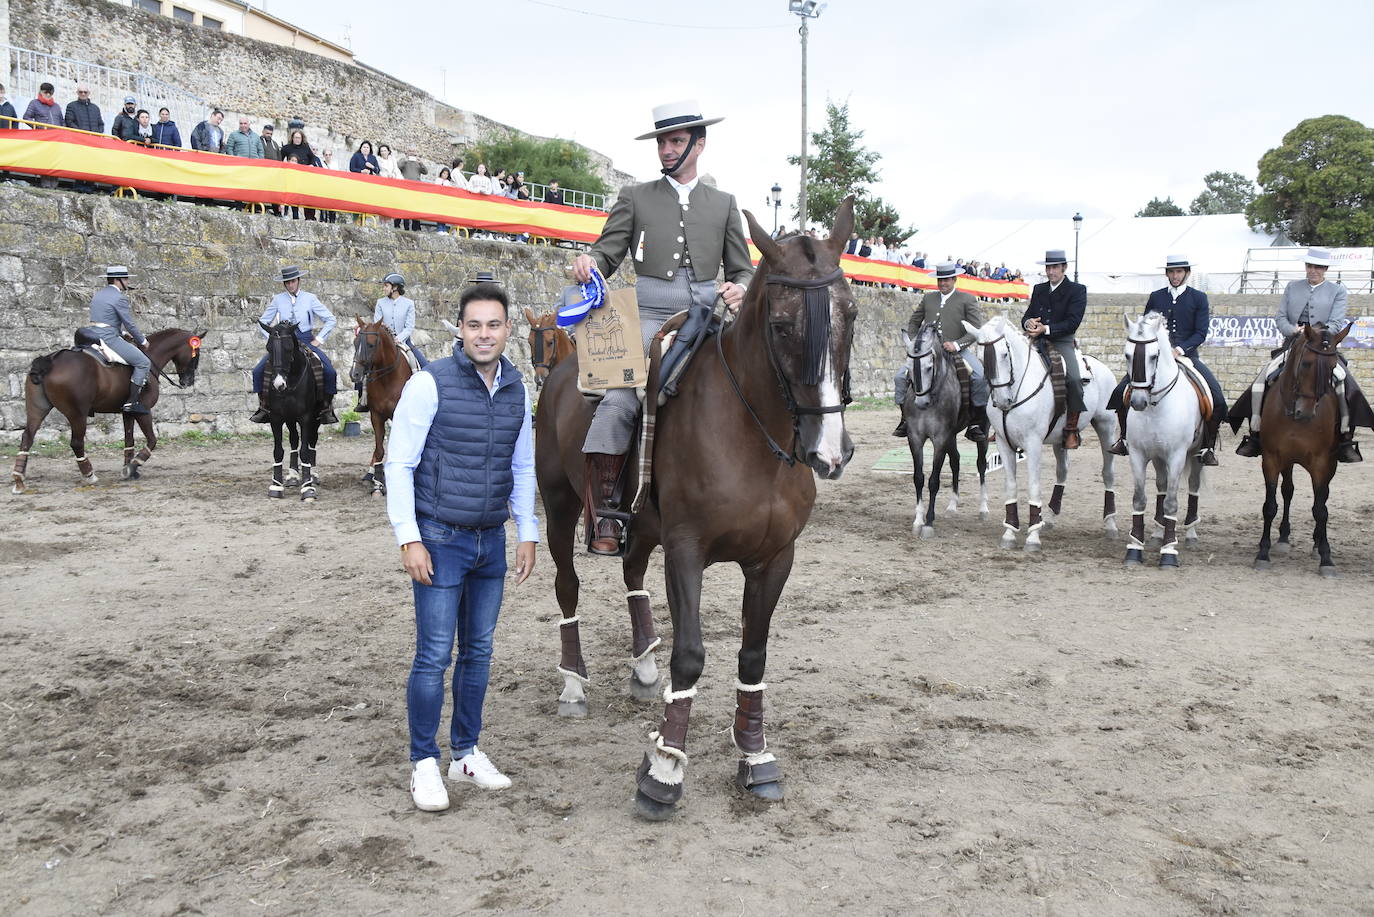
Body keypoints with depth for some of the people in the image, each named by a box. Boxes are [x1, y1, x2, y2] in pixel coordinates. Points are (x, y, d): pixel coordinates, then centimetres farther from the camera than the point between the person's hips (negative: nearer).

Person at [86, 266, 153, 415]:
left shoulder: (98, 294, 16)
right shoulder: (119, 298, -12)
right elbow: (130, 324, -9)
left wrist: (123, 333, 27)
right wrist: (143, 341, 5)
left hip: (94, 335, 10)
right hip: (110, 340, -10)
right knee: (144, 363, -9)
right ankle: (131, 402, -14)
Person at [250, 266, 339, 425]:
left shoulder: (310, 298, 3)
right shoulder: (278, 299, 6)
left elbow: (330, 320, 6)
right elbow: (263, 322, 14)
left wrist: (318, 340, 0)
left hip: (306, 341, -1)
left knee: (330, 372, -23)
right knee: (258, 371, -15)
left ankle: (327, 409, -8)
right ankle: (263, 408, 0)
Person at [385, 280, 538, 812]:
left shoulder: (516, 390, 5)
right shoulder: (431, 383, -12)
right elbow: (398, 463, -10)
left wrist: (528, 534, 11)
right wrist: (409, 539, -14)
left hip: (492, 540, 5)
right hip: (440, 540, -5)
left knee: (479, 652, 12)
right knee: (435, 655, -3)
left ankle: (466, 753, 26)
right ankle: (424, 764, 12)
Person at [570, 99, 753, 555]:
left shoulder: (724, 203, 20)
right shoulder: (635, 197, 16)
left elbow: (742, 269, 19)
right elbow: (609, 250, 8)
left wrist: (740, 289, -5)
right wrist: (590, 262, -16)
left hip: (707, 318, 2)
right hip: (650, 316, -2)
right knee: (618, 400, -23)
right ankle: (604, 514, -20)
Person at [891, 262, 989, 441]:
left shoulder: (967, 299, 5)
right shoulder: (928, 298, 16)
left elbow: (977, 330, -2)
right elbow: (913, 323, 24)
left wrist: (956, 344, -16)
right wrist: (915, 342, 6)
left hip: (958, 351, -3)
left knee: (980, 377, -27)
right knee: (901, 375, -13)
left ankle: (976, 424, -17)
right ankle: (906, 417, 2)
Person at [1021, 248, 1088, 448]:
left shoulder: (1077, 290, 2)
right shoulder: (1039, 289, 18)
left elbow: (1072, 322, -8)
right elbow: (1026, 315, 15)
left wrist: (1046, 329, -20)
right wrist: (1028, 322, -10)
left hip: (1062, 343, -5)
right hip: (1038, 343, 5)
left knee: (1073, 379, -30)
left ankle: (1072, 430, -20)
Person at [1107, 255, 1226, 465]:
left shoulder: (1198, 298, 5)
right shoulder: (1156, 297, 11)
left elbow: (1201, 333, -3)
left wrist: (1180, 349, -18)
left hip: (1187, 354, -1)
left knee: (1218, 401, -19)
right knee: (1120, 392, -14)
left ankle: (1207, 447, -1)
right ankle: (1125, 438, 4)